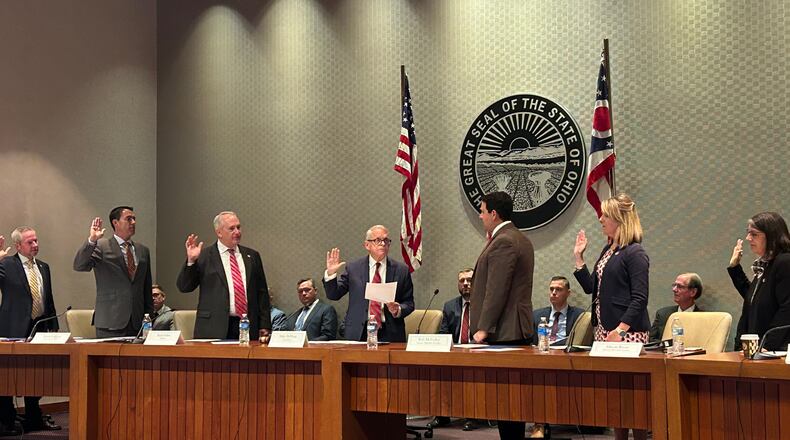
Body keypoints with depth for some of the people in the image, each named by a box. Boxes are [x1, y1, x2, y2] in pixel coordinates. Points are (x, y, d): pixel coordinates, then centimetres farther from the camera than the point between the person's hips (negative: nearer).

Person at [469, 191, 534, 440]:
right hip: (518, 330, 10)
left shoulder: (503, 242, -15)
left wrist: (483, 328, -16)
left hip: (503, 332, -10)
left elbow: (496, 290, -19)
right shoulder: (520, 239, 17)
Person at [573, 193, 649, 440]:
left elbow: (639, 299, -15)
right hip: (603, 328, 8)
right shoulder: (608, 250, 15)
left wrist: (620, 330, -21)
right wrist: (578, 257, 11)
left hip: (627, 331, -8)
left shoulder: (635, 254, -10)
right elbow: (590, 287, 16)